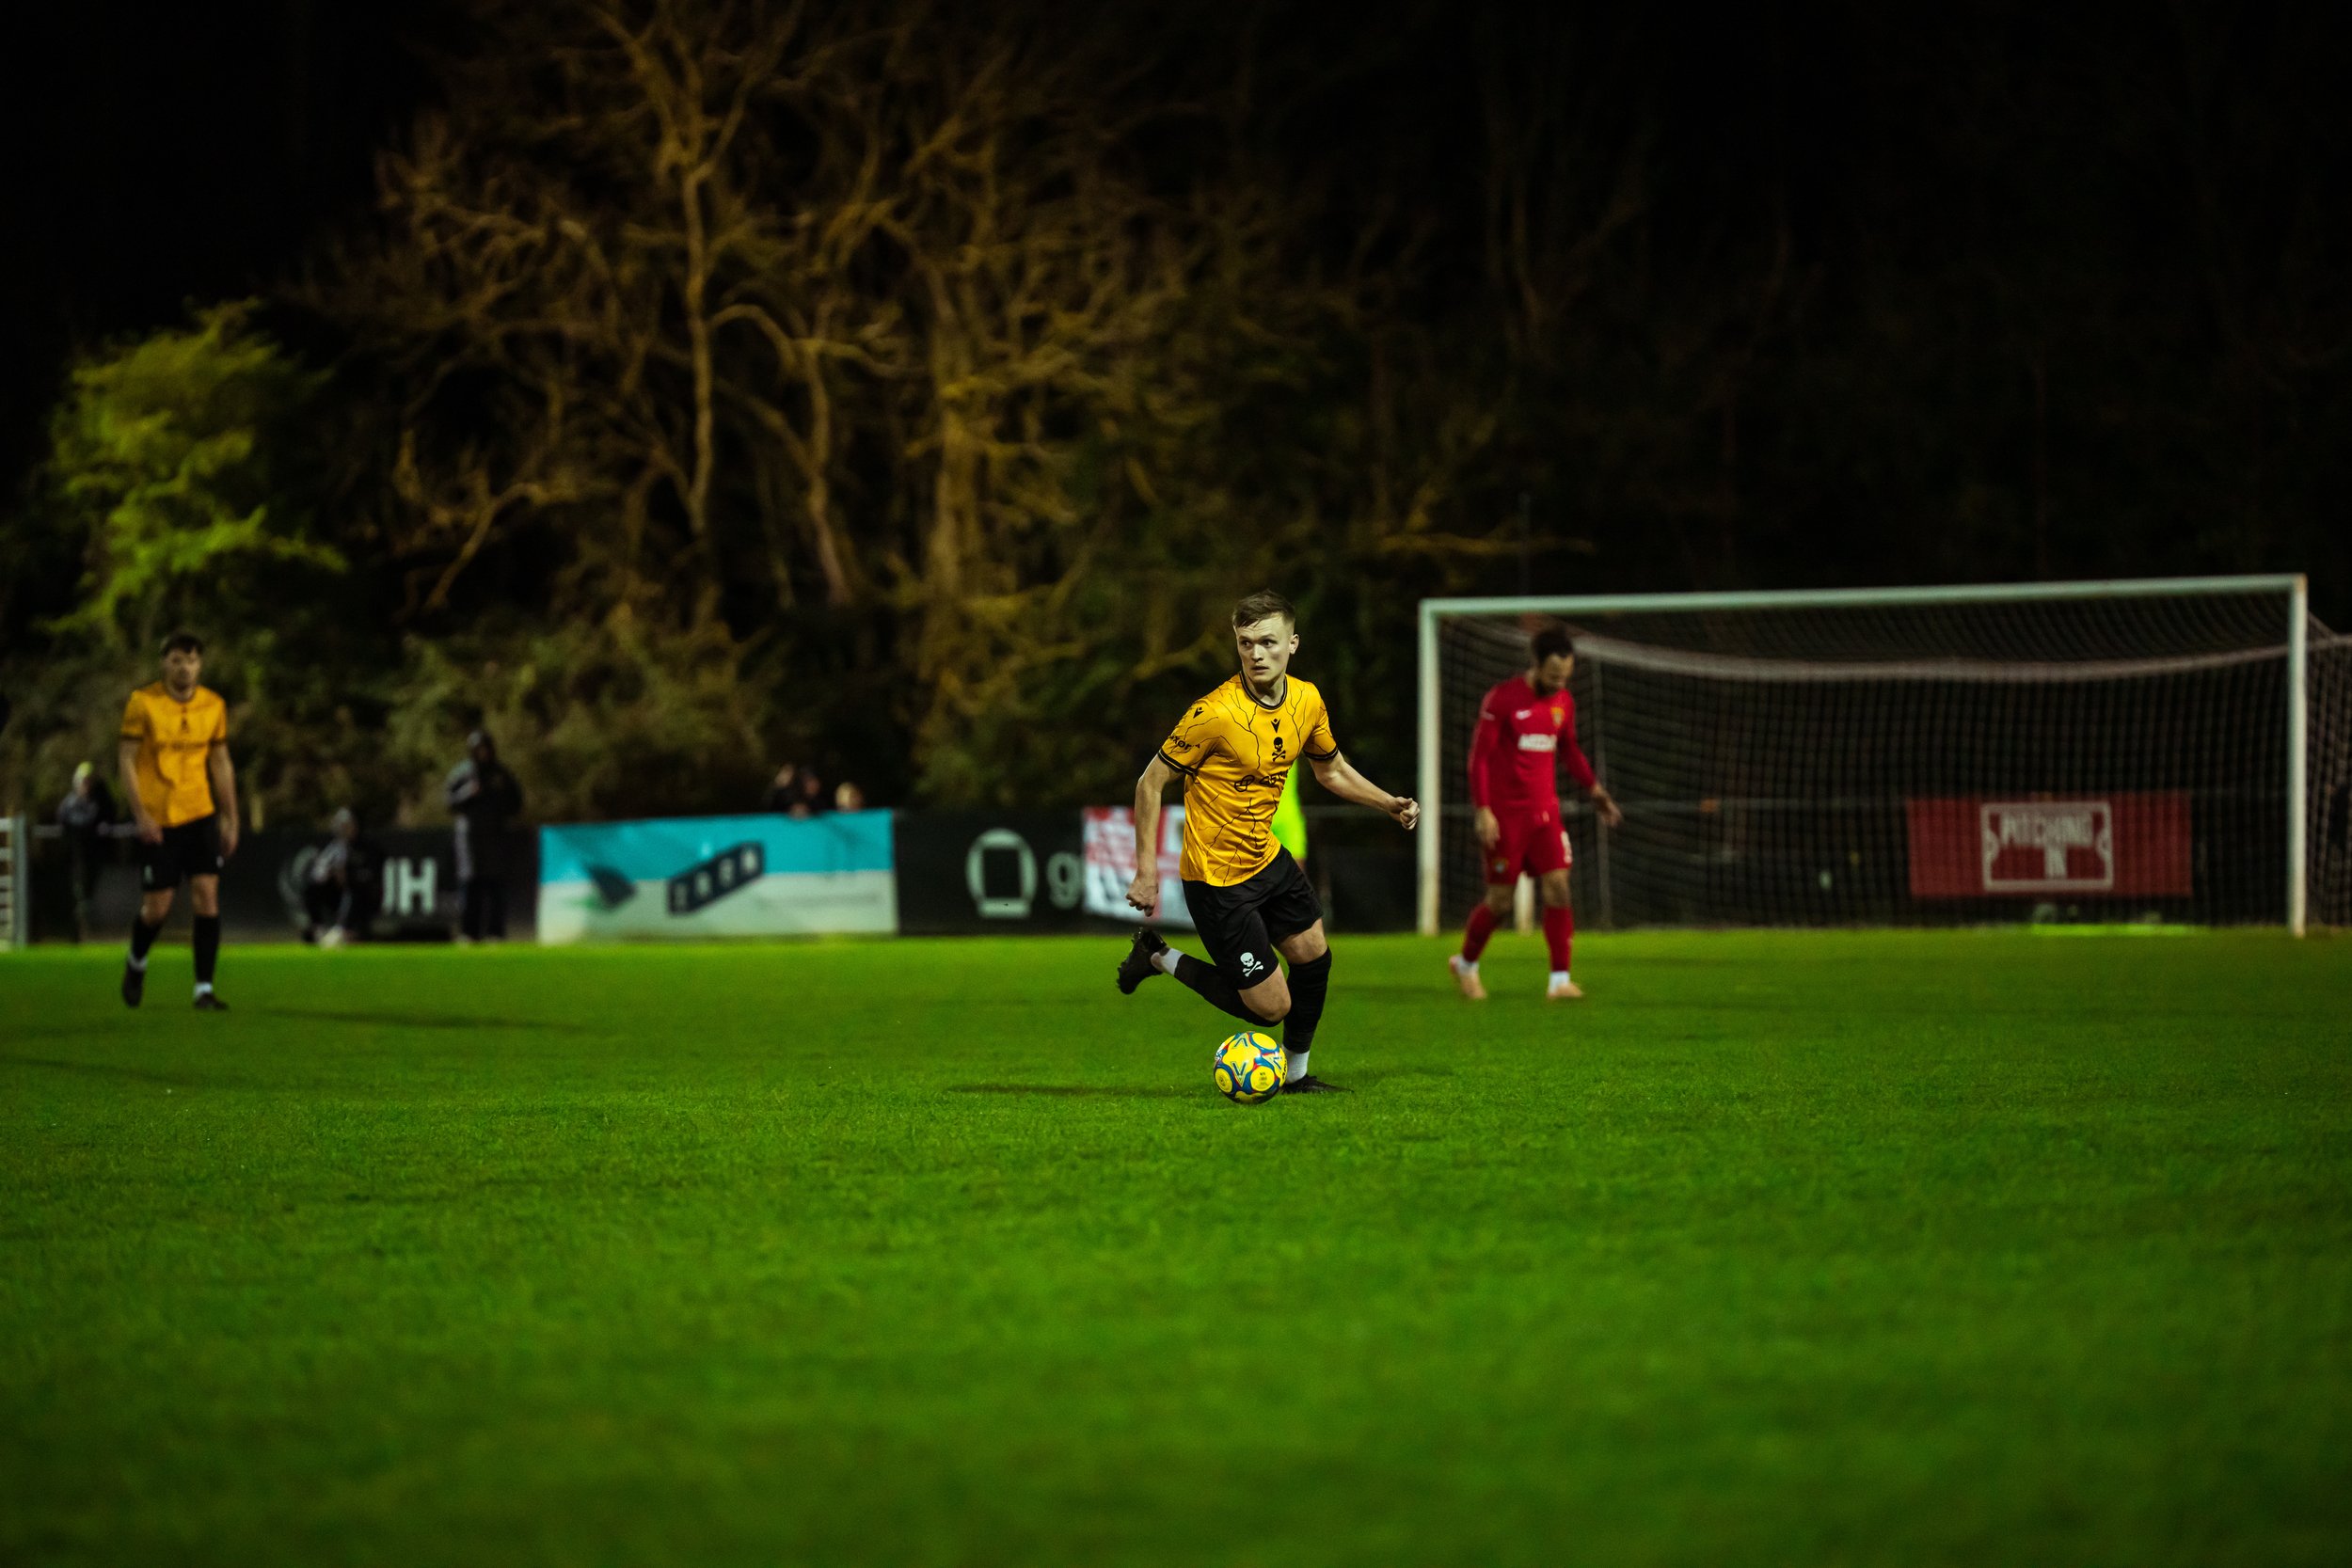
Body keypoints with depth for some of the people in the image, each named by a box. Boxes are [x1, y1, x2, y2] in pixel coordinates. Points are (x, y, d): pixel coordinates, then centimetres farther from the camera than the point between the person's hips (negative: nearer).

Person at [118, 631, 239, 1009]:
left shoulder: (214, 706, 5)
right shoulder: (143, 703, -7)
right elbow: (126, 759, -5)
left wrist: (231, 819, 11)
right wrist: (141, 814, -14)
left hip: (200, 814, 3)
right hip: (157, 821, -3)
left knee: (207, 894, -9)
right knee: (157, 905, -2)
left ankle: (204, 989, -6)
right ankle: (136, 963, 30)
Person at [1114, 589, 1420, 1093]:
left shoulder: (1307, 701, -2)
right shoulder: (1214, 714, -25)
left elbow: (1331, 769, 17)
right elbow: (1151, 783, -16)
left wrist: (1388, 802, 4)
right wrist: (1146, 872, -19)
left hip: (1266, 858, 7)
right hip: (1217, 877, -7)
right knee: (1270, 1006, -6)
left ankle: (1297, 1074, 34)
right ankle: (1159, 959, 13)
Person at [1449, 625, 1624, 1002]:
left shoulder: (1563, 702, 6)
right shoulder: (1502, 699, -11)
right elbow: (1479, 756, -10)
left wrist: (1594, 789, 13)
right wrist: (1483, 811, -16)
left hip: (1545, 812, 5)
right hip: (1505, 815, -5)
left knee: (1558, 888, -9)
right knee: (1500, 900, 0)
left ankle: (1560, 981, -7)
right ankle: (1465, 963, 26)